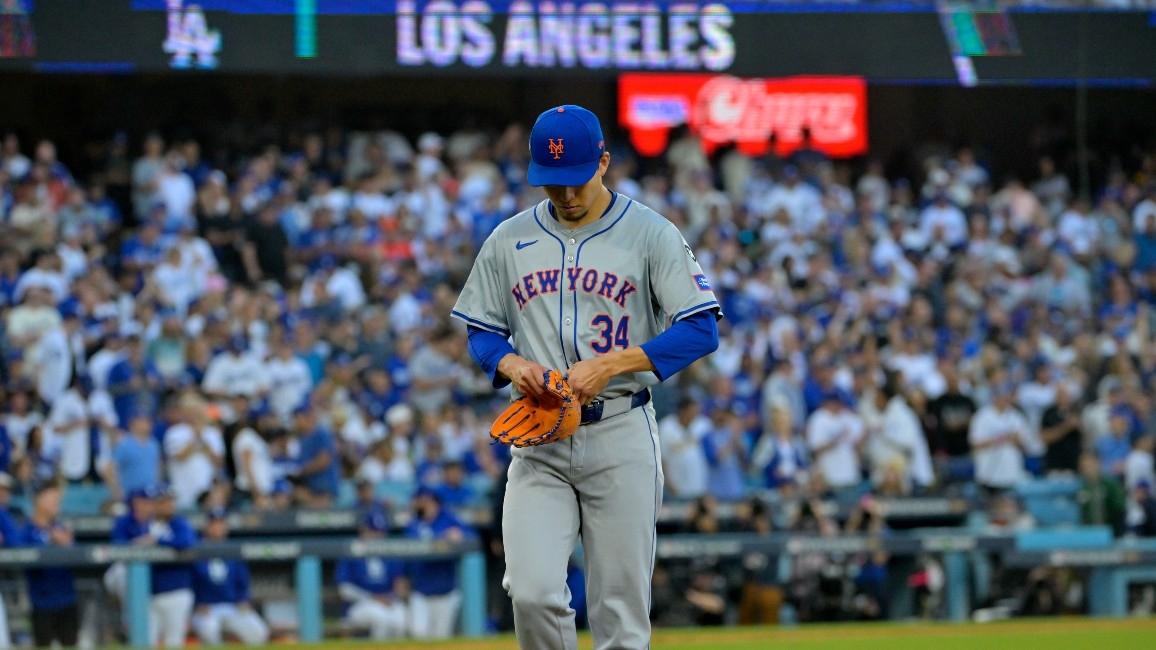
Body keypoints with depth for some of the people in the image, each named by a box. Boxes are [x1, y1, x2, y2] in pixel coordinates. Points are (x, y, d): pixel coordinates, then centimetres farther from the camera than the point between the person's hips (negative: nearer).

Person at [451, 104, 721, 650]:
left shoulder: (650, 234, -1)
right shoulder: (508, 240, 9)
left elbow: (701, 329, -6)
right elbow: (480, 333, 15)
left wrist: (610, 364, -17)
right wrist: (510, 363, -9)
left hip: (620, 435, -2)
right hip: (538, 441, 2)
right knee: (531, 592, -14)